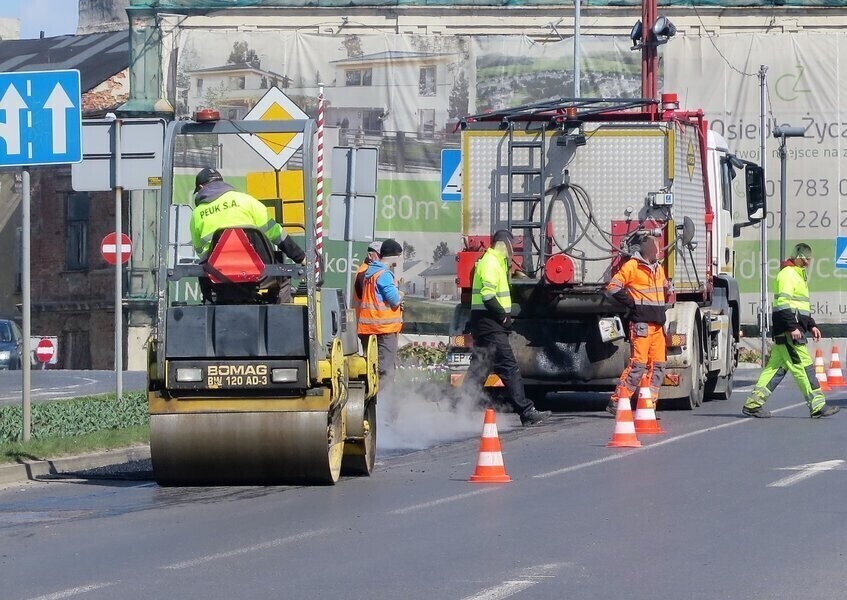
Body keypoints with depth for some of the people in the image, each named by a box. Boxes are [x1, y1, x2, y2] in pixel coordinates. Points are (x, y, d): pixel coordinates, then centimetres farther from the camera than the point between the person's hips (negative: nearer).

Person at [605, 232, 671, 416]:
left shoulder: (658, 268, 20)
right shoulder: (632, 266, -6)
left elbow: (666, 289, 37)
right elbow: (612, 287, -11)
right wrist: (631, 303, -11)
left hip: (658, 325, 8)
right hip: (641, 324, -8)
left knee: (658, 365, 4)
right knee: (638, 363, -14)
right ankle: (616, 402, -10)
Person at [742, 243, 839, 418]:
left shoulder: (799, 275, 24)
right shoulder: (787, 274, -10)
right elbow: (784, 303, -19)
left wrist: (811, 325, 23)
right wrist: (792, 327, -24)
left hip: (793, 329, 10)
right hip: (788, 330, -10)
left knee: (777, 366, 8)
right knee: (803, 365, -10)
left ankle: (753, 404, 8)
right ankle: (817, 405, -10)